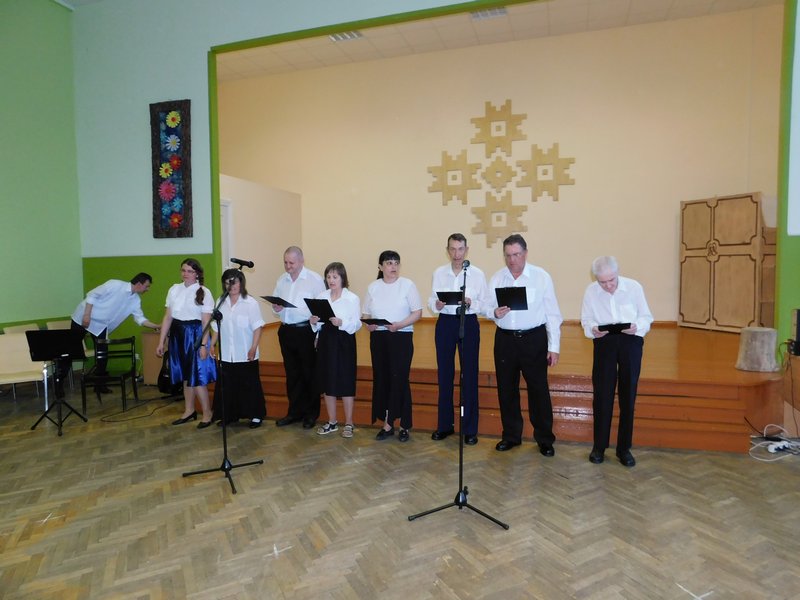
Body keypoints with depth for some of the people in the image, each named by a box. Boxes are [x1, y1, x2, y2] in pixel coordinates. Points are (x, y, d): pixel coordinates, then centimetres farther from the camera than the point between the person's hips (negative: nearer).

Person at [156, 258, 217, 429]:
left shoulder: (204, 292, -6)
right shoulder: (174, 289, 8)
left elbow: (206, 321, -9)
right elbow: (167, 317, 10)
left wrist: (204, 345, -16)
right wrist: (161, 342, 10)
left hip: (194, 334, -5)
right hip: (177, 334, 5)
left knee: (197, 376, -4)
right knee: (185, 375, 15)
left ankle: (207, 414, 9)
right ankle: (189, 411, 28)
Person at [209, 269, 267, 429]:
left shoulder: (251, 303, -8)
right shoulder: (221, 303, 7)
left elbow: (257, 327, -10)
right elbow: (216, 327, 13)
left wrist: (253, 348, -16)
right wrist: (213, 345, 6)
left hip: (246, 355, -4)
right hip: (226, 355, 4)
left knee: (250, 385, 4)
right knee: (226, 385, 10)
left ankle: (256, 416, 17)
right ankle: (230, 415, 25)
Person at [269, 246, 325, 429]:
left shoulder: (314, 279, -7)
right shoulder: (281, 280, 11)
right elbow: (275, 303, 16)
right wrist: (276, 308, -7)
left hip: (306, 330, -5)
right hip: (286, 330, 5)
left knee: (309, 373, 5)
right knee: (292, 374, 13)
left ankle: (311, 413, 18)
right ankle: (295, 411, 26)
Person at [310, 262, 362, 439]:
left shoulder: (352, 298, -5)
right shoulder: (321, 297, 7)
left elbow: (357, 324, -11)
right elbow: (317, 325, 11)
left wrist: (341, 322, -26)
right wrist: (313, 322, -10)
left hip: (344, 342, -4)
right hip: (325, 341, 5)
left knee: (345, 382, 1)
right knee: (327, 382, 10)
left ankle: (348, 424, 15)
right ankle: (332, 422, 25)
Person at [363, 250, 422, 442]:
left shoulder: (407, 285, -2)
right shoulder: (373, 287, 8)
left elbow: (417, 312, -5)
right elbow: (367, 313, 11)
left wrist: (399, 325, -19)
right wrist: (368, 325, -11)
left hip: (401, 337, -3)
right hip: (378, 337, 4)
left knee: (399, 380, -4)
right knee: (381, 379, 5)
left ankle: (404, 426, 9)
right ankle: (387, 424, 17)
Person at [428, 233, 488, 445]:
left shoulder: (477, 274, -1)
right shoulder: (439, 273, 5)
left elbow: (484, 304, -3)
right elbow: (430, 301, 3)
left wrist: (471, 303, -22)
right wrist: (437, 305, -19)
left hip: (469, 323, -2)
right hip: (445, 323, 2)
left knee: (469, 375, 1)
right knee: (444, 374, 8)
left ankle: (470, 428, 14)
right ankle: (445, 424, 23)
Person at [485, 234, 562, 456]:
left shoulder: (541, 277, -6)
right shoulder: (496, 278, 4)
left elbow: (552, 314, -5)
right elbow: (488, 307, 8)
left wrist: (554, 347, -7)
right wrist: (494, 312, -16)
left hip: (534, 339, -3)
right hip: (504, 338, 4)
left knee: (539, 389, 3)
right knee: (506, 389, 12)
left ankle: (545, 439, 21)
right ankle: (511, 435, 29)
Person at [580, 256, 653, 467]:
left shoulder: (634, 287, -7)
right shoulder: (591, 291, -4)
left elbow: (646, 317, 0)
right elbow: (586, 319, 5)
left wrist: (636, 327, -21)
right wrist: (592, 329, -17)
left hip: (631, 342, 0)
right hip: (604, 342, 0)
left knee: (628, 396, 7)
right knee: (602, 395, 1)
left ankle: (624, 448, 21)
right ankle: (599, 446, 17)